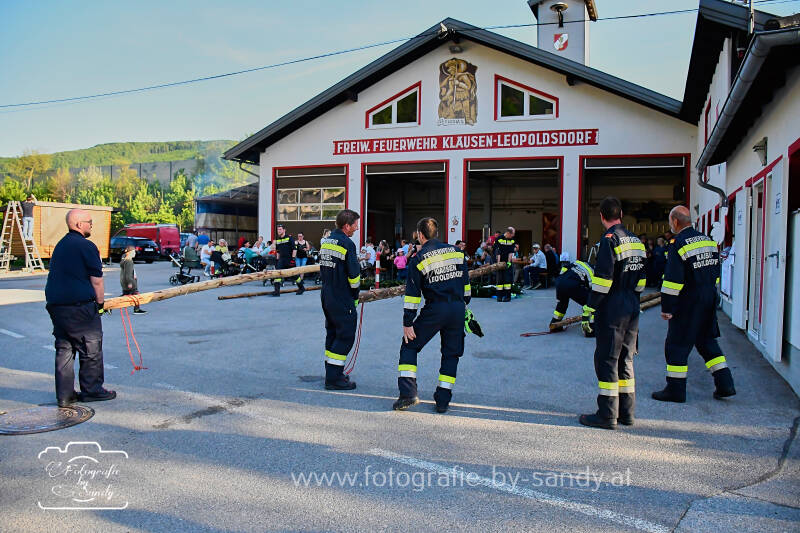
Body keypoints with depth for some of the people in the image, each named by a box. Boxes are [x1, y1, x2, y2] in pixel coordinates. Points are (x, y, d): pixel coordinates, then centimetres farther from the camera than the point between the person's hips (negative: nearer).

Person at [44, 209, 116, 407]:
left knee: (64, 349, 11)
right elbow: (96, 280, -11)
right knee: (91, 348, 4)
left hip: (55, 304, 8)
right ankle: (91, 390, 12)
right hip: (79, 305, -8)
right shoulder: (86, 245, -10)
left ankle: (64, 395, 14)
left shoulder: (61, 245, 17)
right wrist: (100, 302, 1)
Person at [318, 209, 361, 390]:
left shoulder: (325, 241, 10)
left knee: (332, 333, 18)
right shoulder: (347, 243, -16)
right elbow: (354, 275, -15)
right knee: (345, 336, -1)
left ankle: (332, 373, 26)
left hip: (326, 296, 9)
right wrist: (355, 297, -2)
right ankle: (334, 379, 0)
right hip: (342, 299, -9)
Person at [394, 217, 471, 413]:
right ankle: (443, 400, 14)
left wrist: (407, 323, -1)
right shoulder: (456, 251, 9)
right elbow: (465, 283, 15)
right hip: (458, 309, 4)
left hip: (435, 309, -4)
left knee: (409, 346, 10)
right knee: (451, 353, 15)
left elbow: (412, 295, -4)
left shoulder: (419, 259, -3)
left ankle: (408, 393, 0)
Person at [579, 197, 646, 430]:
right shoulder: (636, 241, 12)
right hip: (632, 310, 8)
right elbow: (641, 278, 16)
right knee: (625, 359, 15)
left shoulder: (610, 239, -13)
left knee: (606, 360, -2)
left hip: (611, 309, -8)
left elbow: (603, 279, -19)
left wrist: (588, 308, -15)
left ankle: (607, 415, 2)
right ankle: (626, 412, 21)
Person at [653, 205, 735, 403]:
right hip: (709, 300, 8)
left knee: (676, 345, 2)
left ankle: (675, 390, 6)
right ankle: (725, 385, 18)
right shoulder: (708, 240, 9)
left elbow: (673, 280, -18)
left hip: (687, 302, -8)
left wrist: (666, 308, -14)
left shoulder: (677, 244, -15)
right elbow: (716, 272, 16)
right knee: (707, 341, 18)